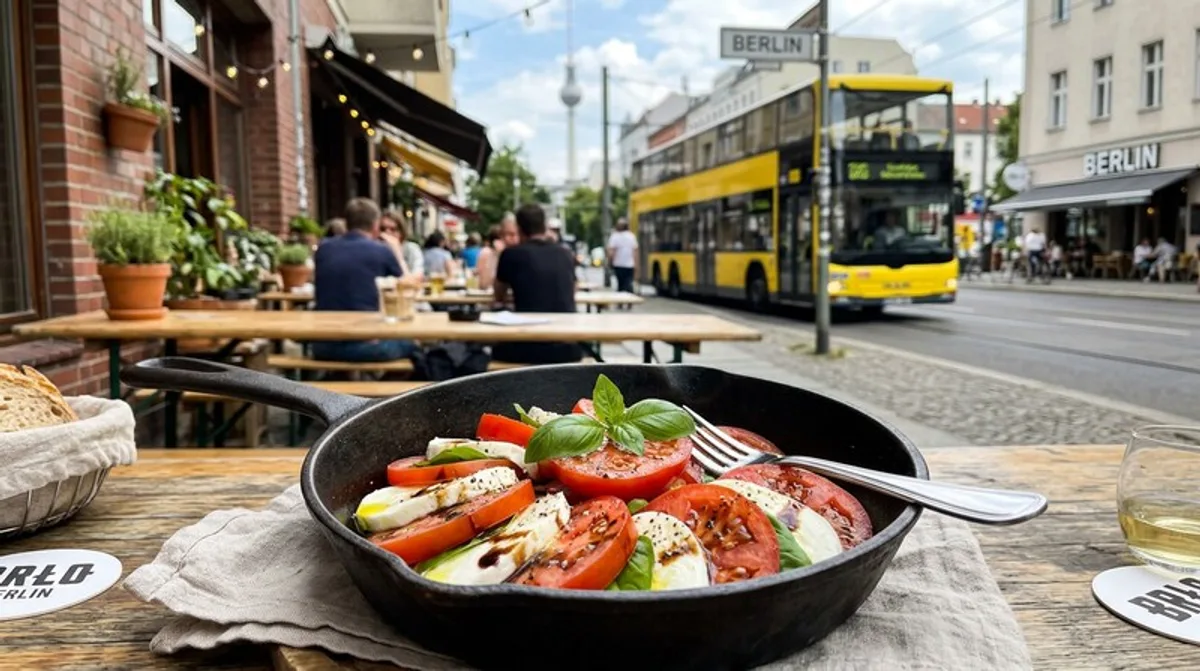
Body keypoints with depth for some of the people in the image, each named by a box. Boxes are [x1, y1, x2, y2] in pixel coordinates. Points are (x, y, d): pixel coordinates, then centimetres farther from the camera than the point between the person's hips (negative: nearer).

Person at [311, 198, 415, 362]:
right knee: (409, 342, 23)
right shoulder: (382, 251, -6)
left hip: (324, 346, 4)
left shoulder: (323, 249, 6)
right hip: (366, 345, -4)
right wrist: (397, 253, 23)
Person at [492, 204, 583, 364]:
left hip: (529, 347, -3)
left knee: (498, 349, 30)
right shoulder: (565, 256, 10)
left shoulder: (511, 253, -1)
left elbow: (499, 297, 16)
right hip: (567, 348, 3)